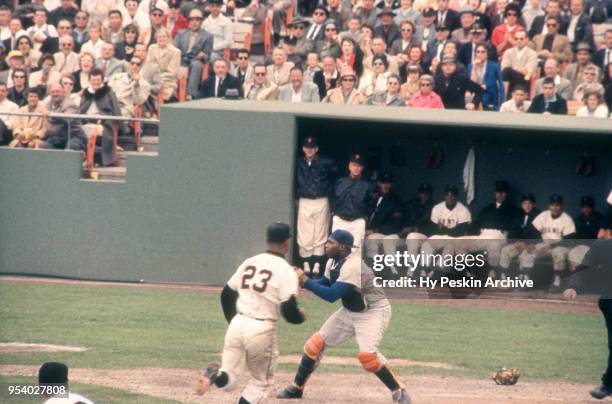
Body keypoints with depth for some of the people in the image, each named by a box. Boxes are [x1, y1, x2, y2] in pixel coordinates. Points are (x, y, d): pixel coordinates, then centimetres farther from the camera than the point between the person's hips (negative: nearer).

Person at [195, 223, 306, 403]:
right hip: (262, 329, -4)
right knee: (260, 382, 15)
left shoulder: (249, 262, 11)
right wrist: (300, 316, 11)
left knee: (228, 380, 13)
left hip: (237, 324, 4)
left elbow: (226, 295, 15)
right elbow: (289, 311, -12)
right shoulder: (286, 271, -7)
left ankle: (214, 375, -22)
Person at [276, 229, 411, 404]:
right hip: (350, 311, 9)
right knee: (315, 343, 5)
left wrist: (306, 281, -26)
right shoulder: (333, 263, -3)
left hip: (374, 311, -9)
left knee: (366, 354, -28)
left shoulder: (353, 266, -30)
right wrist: (302, 279, -8)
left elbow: (331, 295, -33)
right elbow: (324, 286, 10)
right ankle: (296, 388, 21)